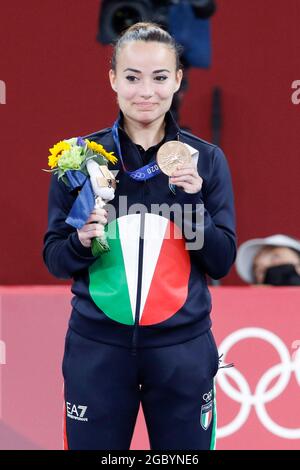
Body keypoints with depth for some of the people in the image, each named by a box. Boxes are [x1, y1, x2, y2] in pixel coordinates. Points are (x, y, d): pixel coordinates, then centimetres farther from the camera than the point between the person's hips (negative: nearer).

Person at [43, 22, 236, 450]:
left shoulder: (206, 159, 1)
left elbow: (221, 263, 0)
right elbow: (54, 259, 3)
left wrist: (193, 202, -15)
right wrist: (82, 240, -18)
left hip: (182, 348, 0)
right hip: (98, 348, 0)